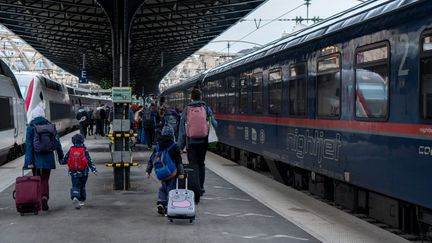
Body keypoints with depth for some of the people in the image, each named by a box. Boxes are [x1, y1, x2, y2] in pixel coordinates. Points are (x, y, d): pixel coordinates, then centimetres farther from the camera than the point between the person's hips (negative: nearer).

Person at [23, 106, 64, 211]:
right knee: (45, 180, 9)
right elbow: (57, 142, 5)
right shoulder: (51, 126, 2)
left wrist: (29, 162, -11)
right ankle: (44, 197, -12)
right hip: (48, 158, 2)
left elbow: (29, 146, -10)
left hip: (36, 158, -2)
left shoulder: (31, 127, -6)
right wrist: (60, 156, 15)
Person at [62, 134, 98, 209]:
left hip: (73, 173, 0)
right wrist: (94, 170, -7)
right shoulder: (84, 150, -7)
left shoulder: (70, 150, -2)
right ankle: (81, 201, 24)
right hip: (83, 172, 0)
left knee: (75, 186, 1)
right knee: (82, 187, 17)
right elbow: (89, 161, -9)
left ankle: (75, 197, -27)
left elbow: (64, 161, 4)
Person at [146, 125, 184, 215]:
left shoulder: (157, 146, 4)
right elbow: (179, 161, -10)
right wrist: (181, 172, -8)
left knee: (163, 188, 20)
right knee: (170, 188, 5)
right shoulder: (174, 146, -8)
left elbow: (151, 159, 9)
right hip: (171, 173, -4)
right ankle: (167, 207, 2)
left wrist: (148, 171, 16)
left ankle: (160, 203, 3)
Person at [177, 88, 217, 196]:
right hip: (203, 142, 1)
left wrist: (180, 145, 4)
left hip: (191, 142, -1)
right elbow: (214, 124, -1)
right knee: (201, 164, 15)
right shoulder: (206, 108, 0)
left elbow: (182, 129, 0)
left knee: (193, 165, 5)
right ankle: (200, 188, 18)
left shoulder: (186, 110, -1)